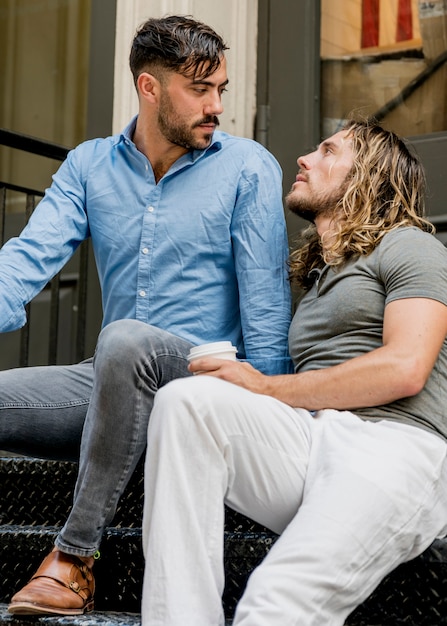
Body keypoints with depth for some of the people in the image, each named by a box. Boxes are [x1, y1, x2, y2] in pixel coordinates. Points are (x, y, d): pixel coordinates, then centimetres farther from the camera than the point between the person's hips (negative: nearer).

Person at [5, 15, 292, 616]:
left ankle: (74, 556, -29)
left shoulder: (249, 168, 0)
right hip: (114, 383, 5)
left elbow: (265, 300, -4)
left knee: (127, 340, -37)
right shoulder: (89, 165, 10)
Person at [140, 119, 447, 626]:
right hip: (310, 436, 7)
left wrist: (268, 389, -3)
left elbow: (404, 368, -7)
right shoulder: (314, 276, 33)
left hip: (393, 446, -6)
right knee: (185, 398, -23)